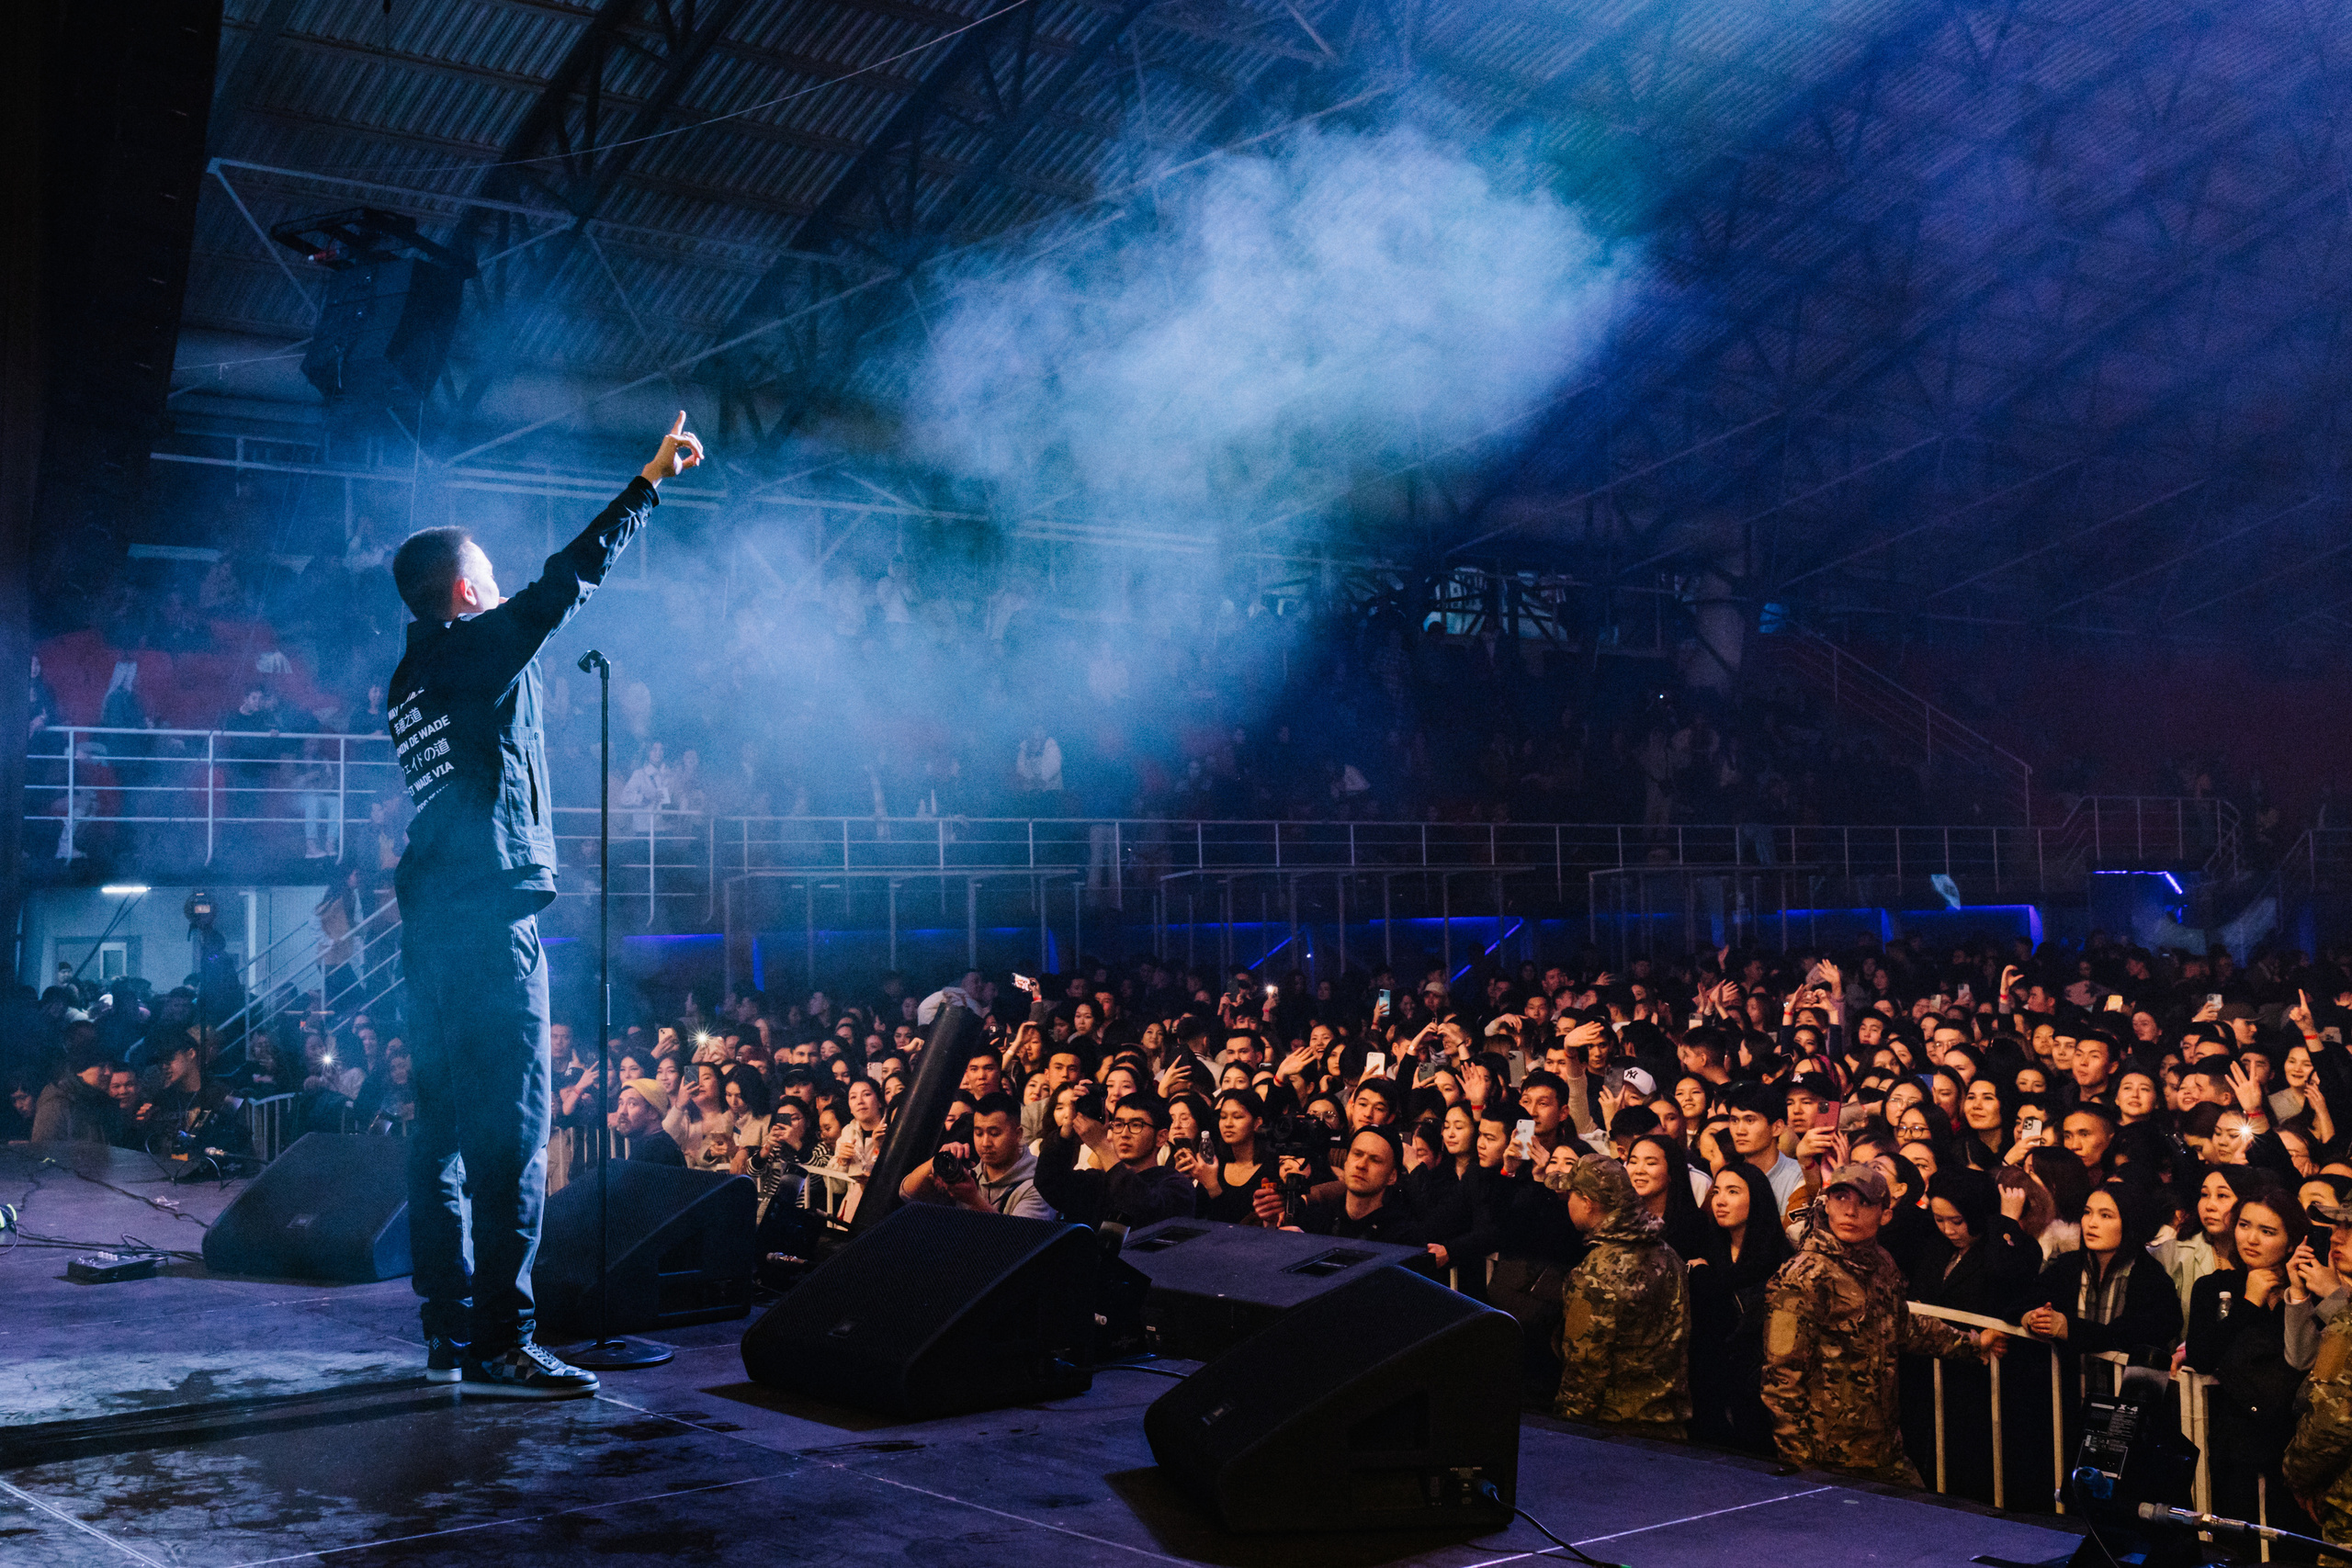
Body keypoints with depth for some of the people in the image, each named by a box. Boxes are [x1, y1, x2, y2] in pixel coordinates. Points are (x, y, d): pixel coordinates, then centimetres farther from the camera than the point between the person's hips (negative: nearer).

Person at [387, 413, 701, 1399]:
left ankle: (449, 1334, 16)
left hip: (430, 919, 9)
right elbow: (568, 579, -10)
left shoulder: (412, 680, 18)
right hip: (491, 917, -9)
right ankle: (499, 1344, -9)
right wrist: (652, 482, -3)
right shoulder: (477, 648, -5)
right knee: (511, 1131, -8)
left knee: (444, 1126, 11)